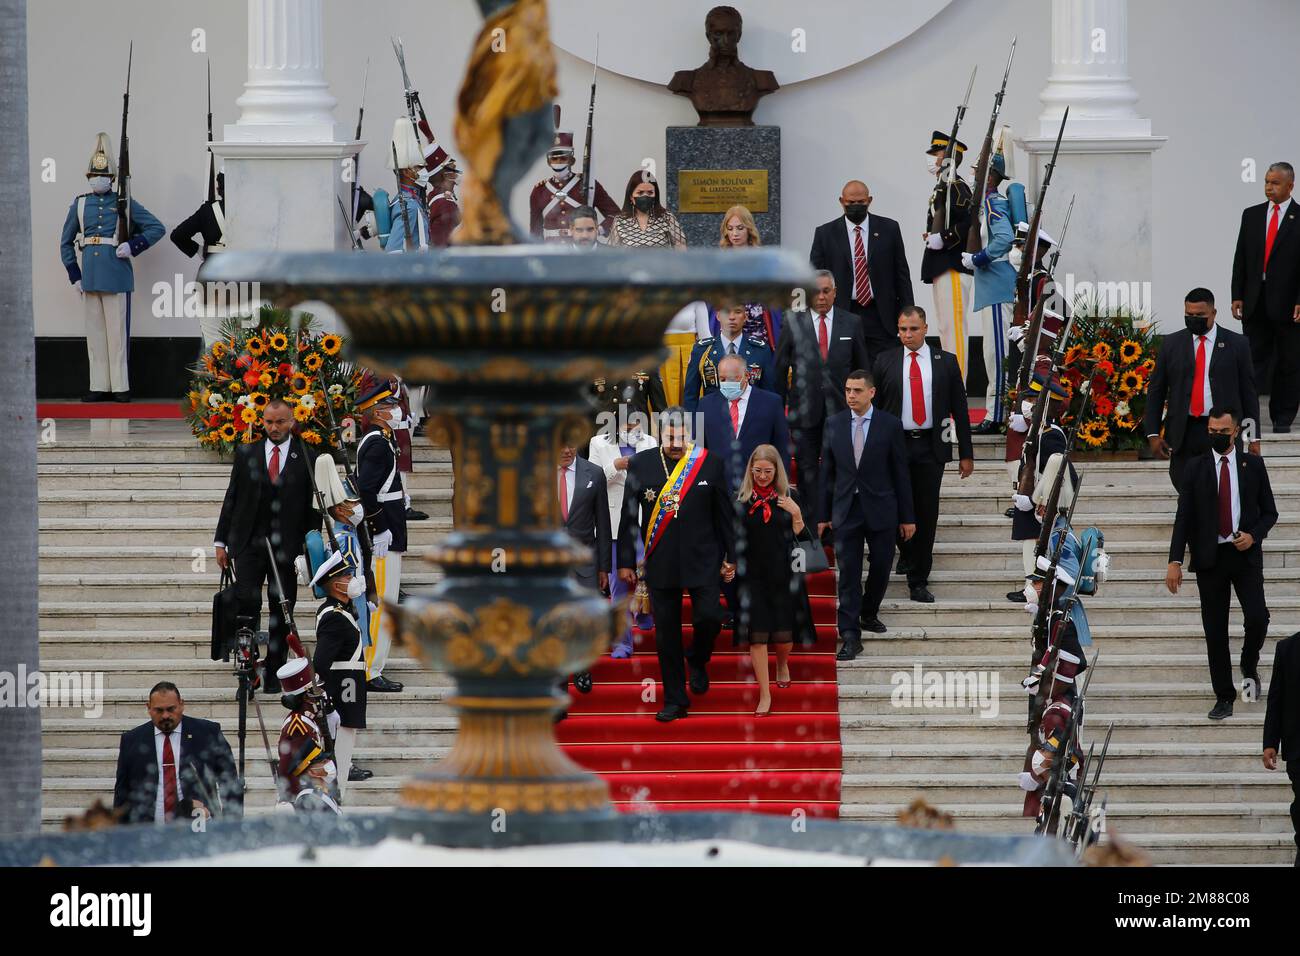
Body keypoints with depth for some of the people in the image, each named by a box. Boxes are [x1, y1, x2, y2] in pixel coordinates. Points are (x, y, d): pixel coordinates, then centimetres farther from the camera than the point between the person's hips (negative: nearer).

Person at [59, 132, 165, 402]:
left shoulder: (124, 203, 2)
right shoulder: (80, 204, 10)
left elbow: (157, 228, 3)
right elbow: (66, 242, 17)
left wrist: (133, 246, -10)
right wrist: (74, 275, 9)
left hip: (116, 275, -4)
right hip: (90, 275, 4)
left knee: (117, 331, -2)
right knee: (95, 332, 5)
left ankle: (121, 387, 2)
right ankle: (99, 386, 9)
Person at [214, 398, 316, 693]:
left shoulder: (305, 458, 3)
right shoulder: (245, 454, 7)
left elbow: (312, 506, 5)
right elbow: (231, 499, 9)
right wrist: (221, 541, 5)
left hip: (287, 547, 0)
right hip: (249, 544, 0)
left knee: (281, 613, 2)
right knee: (247, 602, -12)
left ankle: (274, 676, 9)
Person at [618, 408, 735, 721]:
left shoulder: (709, 463, 0)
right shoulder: (641, 464, 1)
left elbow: (724, 513, 6)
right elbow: (629, 517, 5)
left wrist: (730, 555, 6)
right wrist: (626, 562, 4)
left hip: (701, 559, -1)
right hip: (660, 563, 1)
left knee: (709, 618, -12)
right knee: (666, 633, 4)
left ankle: (697, 660, 22)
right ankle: (675, 701, 14)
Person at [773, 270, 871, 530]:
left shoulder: (851, 323, 5)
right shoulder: (793, 323, 2)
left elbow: (862, 367, 11)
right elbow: (780, 369, 6)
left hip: (841, 410, 0)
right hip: (805, 410, 0)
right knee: (807, 469, 1)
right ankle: (813, 526, 5)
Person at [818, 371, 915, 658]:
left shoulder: (890, 425, -2)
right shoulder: (834, 424, 4)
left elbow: (900, 473, 0)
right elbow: (827, 471, 8)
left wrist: (907, 517, 1)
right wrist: (824, 514, 6)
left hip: (880, 510, 0)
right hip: (846, 509, 0)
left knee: (881, 567, 9)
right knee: (848, 573, -5)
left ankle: (869, 613, 35)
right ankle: (850, 637, -6)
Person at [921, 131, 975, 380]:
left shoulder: (956, 186, -13)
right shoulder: (941, 187, 18)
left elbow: (970, 221, -25)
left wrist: (943, 238, -21)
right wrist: (932, 237, 10)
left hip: (952, 269, -11)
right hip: (942, 268, 11)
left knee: (953, 327, -10)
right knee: (945, 329, 13)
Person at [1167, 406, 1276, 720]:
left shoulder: (1253, 465, 7)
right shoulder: (1196, 467, 5)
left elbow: (1269, 512, 11)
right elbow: (1183, 516, 2)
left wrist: (1254, 535, -10)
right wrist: (1175, 561, -6)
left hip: (1245, 554, 0)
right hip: (1209, 558, 0)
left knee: (1257, 618, -15)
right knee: (1215, 631, 1)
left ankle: (1249, 665, 16)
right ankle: (1224, 697, 9)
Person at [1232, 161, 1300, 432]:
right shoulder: (1251, 215, 10)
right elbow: (1240, 258, 10)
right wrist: (1237, 296, 4)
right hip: (1255, 303, 3)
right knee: (1254, 359, 1)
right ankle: (1247, 417, -2)